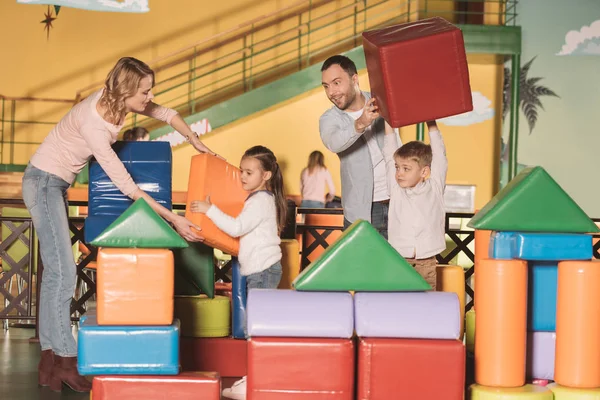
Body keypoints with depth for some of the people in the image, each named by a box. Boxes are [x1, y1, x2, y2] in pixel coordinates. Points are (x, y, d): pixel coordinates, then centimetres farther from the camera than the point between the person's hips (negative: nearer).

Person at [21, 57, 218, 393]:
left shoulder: (117, 100, -9)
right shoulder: (93, 124, -31)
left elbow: (167, 114, 10)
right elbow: (128, 187, -28)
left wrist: (197, 142, 6)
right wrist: (174, 219, -26)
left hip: (56, 184, 9)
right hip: (44, 182, -9)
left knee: (56, 270, 7)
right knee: (64, 272, -12)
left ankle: (51, 359, 11)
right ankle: (66, 362, -7)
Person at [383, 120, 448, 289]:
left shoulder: (434, 189, 3)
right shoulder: (396, 189, 5)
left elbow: (438, 154, 3)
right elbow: (389, 154, 7)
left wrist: (431, 124, 5)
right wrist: (388, 122, 7)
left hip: (426, 263, -1)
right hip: (398, 262, 1)